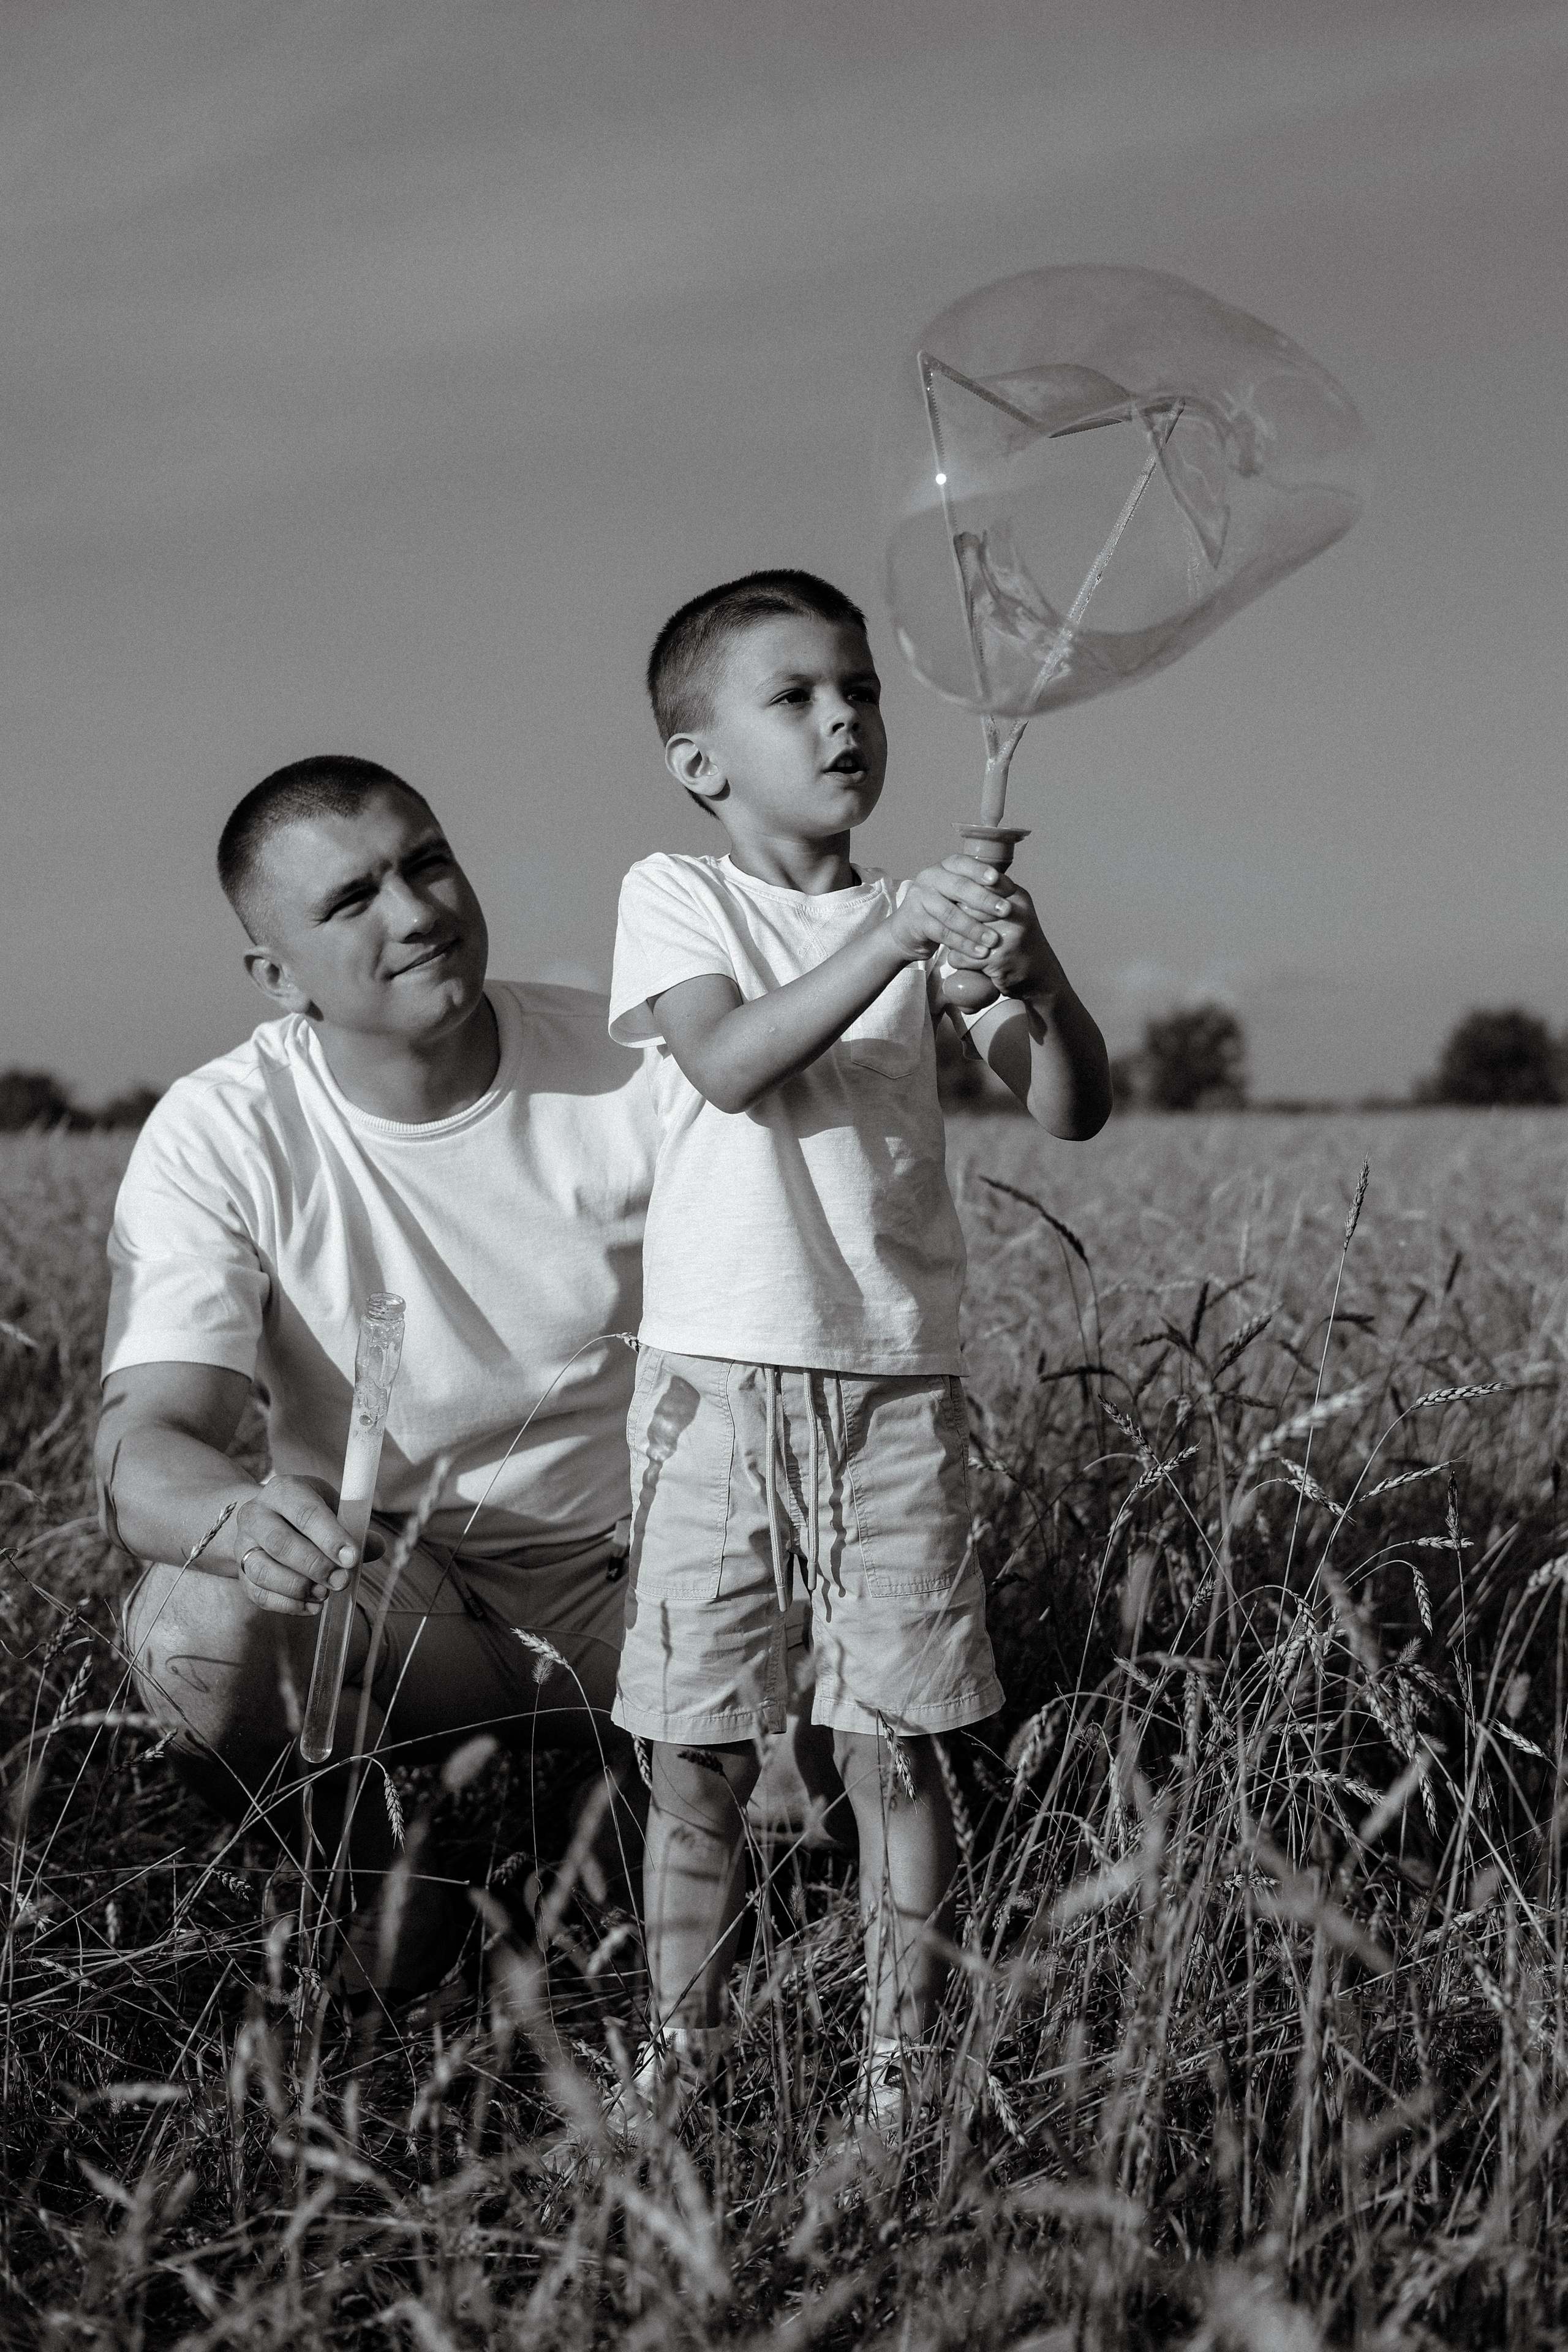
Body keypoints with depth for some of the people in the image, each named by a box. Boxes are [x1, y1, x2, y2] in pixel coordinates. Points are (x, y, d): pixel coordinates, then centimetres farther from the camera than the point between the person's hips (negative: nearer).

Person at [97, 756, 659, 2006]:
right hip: (389, 1584, -1)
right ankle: (381, 1883, 1)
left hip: (639, 1571, 1)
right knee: (194, 1629, -32)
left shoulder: (634, 1063, -9)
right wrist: (242, 1518, -48)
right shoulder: (220, 1135, -12)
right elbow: (146, 1446, -22)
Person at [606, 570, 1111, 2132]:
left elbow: (1074, 1111, 0)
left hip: (897, 1385, 2)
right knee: (696, 1756, 5)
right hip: (717, 1382, -1)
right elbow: (731, 1063, -17)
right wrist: (888, 938, -27)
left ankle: (898, 2062, 16)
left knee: (893, 1746, 4)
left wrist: (1035, 978, -20)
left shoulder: (925, 913, 9)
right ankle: (677, 2061, 19)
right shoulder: (672, 896, 2)